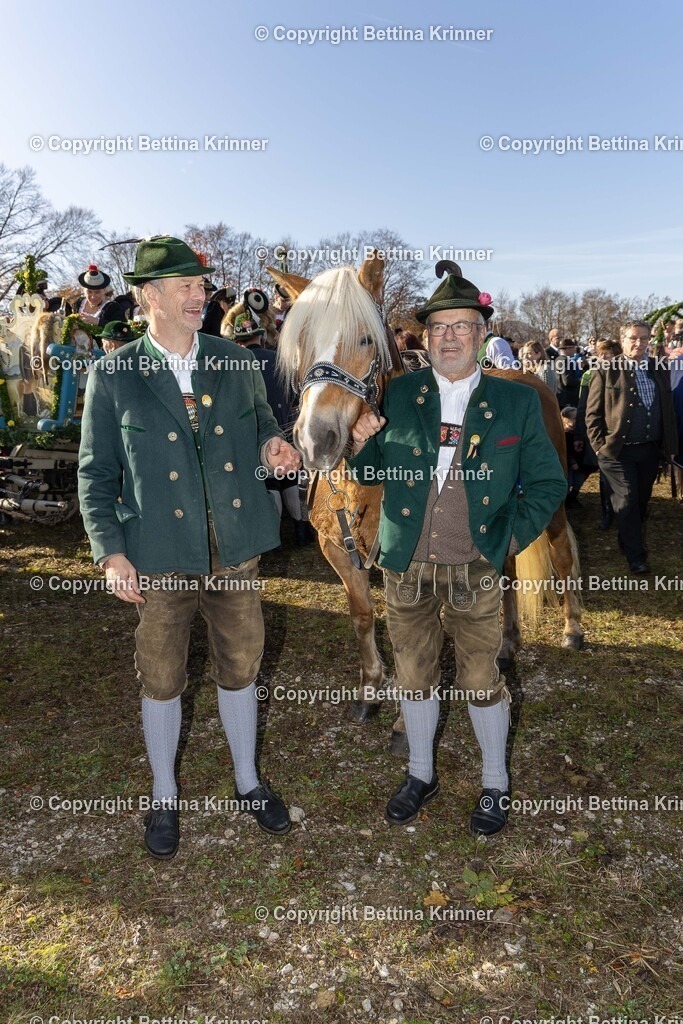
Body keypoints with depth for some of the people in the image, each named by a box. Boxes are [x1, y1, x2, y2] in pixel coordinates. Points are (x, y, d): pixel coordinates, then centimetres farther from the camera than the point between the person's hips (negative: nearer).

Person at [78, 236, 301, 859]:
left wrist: (273, 448, -10)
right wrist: (110, 553, -9)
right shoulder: (113, 376, -3)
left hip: (235, 551, 2)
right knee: (161, 681, 12)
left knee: (240, 670, 15)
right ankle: (165, 798, 36)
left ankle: (248, 782, 39)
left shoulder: (236, 363, 4)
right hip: (159, 558, -2)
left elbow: (262, 429, 14)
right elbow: (96, 474, -1)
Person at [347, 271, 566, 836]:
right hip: (407, 566, 2)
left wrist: (513, 537, -6)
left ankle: (496, 784, 34)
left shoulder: (518, 402, -2)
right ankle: (421, 774, 38)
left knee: (482, 680, 9)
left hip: (475, 569, -2)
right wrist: (362, 444, -14)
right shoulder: (399, 395, 2)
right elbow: (373, 473, 6)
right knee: (414, 675, 15)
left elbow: (548, 483, 4)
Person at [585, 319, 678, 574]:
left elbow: (668, 410, 12)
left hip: (651, 450, 5)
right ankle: (636, 556, 11)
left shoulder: (660, 370, 8)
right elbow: (592, 413, -5)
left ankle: (629, 541, 34)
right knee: (627, 503, 0)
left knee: (641, 501, 15)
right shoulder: (606, 372, -5)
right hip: (619, 451, -4)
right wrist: (600, 446, -10)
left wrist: (670, 444, 9)